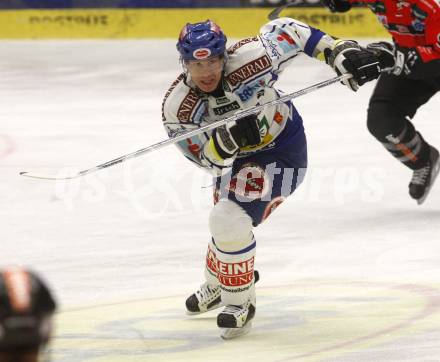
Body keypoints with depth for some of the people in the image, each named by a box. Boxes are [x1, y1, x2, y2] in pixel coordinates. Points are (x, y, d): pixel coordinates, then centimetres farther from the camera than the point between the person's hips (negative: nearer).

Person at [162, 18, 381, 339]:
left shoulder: (247, 59, -33)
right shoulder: (177, 107, -23)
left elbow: (286, 31, -17)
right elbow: (208, 158, -21)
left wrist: (339, 51, -24)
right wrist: (229, 139, -43)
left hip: (282, 149, -6)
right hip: (241, 156, 6)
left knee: (231, 220, -22)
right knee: (225, 222, 26)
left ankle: (239, 303, 1)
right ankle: (218, 286, 59)